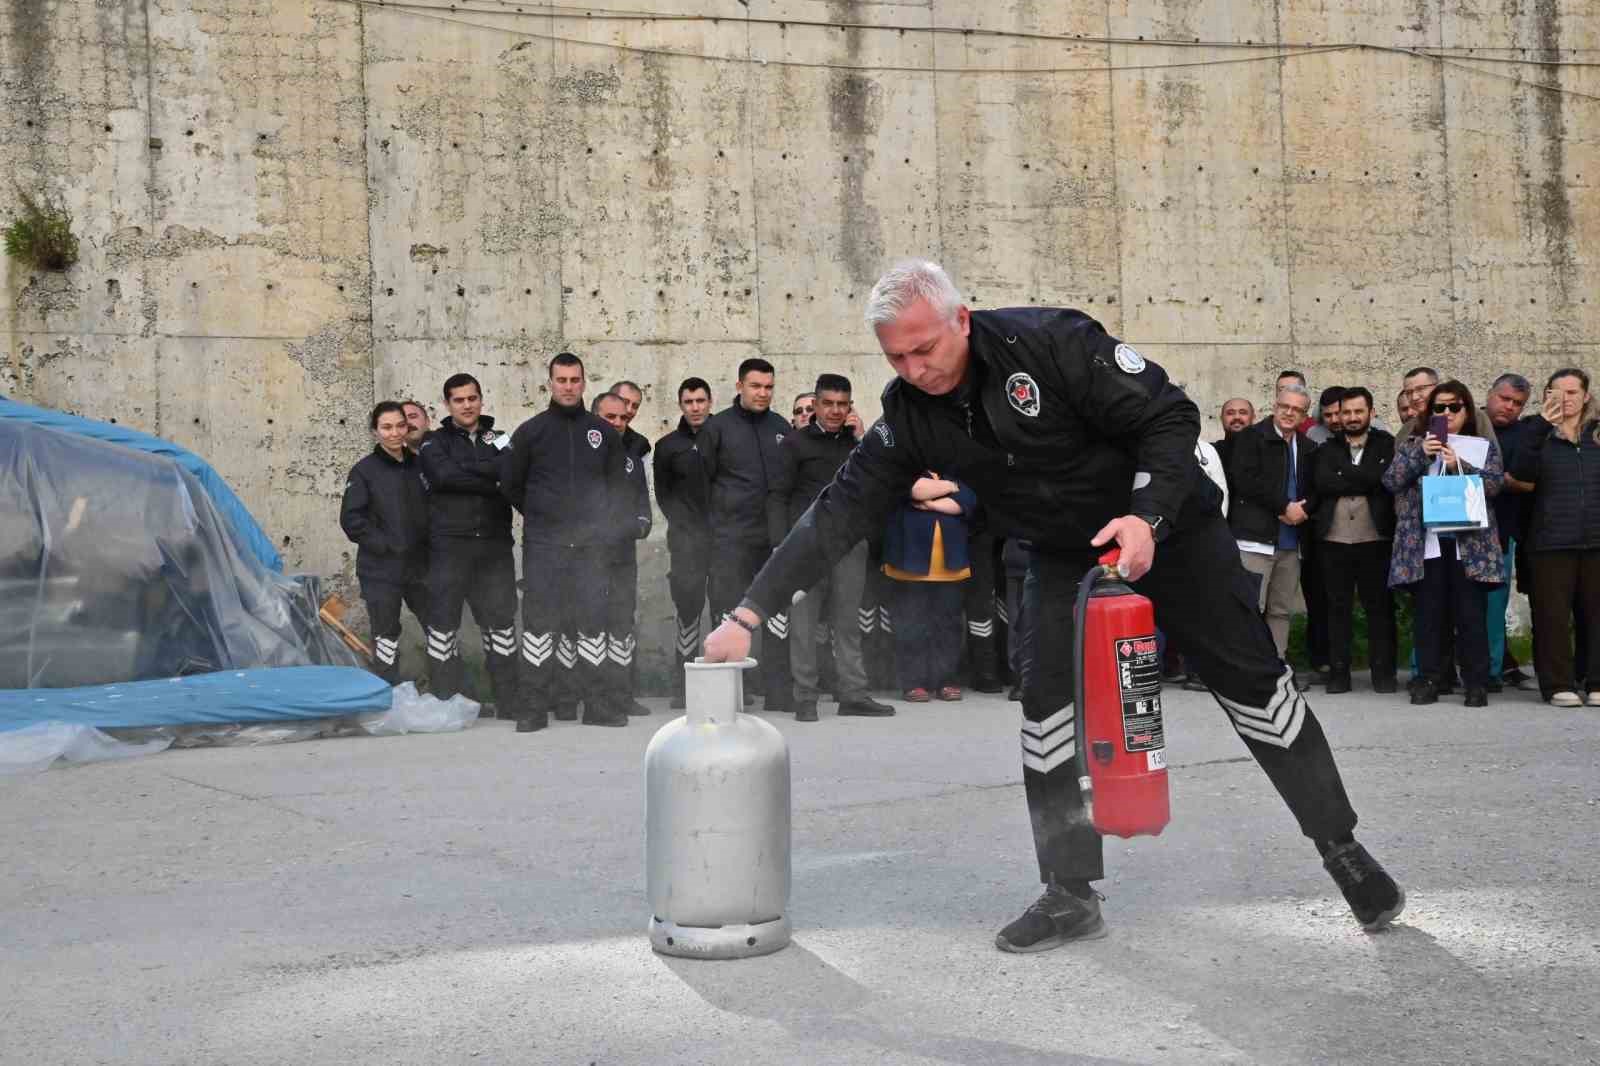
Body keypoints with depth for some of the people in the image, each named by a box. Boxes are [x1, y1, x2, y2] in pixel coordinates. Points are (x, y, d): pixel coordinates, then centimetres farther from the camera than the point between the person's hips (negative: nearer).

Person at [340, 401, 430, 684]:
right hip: (380, 570, -4)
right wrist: (384, 545, -15)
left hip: (420, 565, 4)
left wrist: (430, 543, 0)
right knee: (386, 635, 1)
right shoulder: (365, 471, -5)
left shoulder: (419, 466, 7)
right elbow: (351, 519, -10)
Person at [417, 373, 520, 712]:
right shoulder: (435, 442, 8)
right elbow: (444, 475, -13)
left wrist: (467, 469, -13)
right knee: (443, 619, 0)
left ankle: (508, 697, 12)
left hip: (494, 544, 2)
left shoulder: (501, 439, 15)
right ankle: (443, 700, 7)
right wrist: (492, 482, -11)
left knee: (501, 618, 4)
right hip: (449, 544, -2)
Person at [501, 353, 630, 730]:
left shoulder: (603, 433, 9)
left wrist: (607, 530, 6)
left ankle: (600, 704, 10)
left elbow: (619, 486, 14)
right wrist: (540, 516, 12)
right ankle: (534, 706, 0)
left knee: (593, 621, 4)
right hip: (543, 545, -2)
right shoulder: (530, 431, 4)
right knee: (539, 620, -4)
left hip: (590, 546, 2)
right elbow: (511, 486, 11)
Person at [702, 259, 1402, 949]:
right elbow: (840, 511, -14)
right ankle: (1071, 896, 2)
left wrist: (1148, 517, -38)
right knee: (1046, 694, -9)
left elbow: (1169, 416, -23)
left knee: (1249, 678, 1)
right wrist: (749, 613, -20)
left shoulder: (1050, 342, -28)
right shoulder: (907, 413, -13)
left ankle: (1340, 847, 18)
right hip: (1062, 552, 4)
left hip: (1169, 523, -4)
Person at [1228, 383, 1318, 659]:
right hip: (1256, 537, -6)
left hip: (1290, 542, 6)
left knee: (1281, 612, 7)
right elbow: (1245, 480, -12)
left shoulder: (1306, 448, 17)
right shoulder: (1251, 437, 1)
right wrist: (1285, 507, -12)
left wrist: (1303, 509, -4)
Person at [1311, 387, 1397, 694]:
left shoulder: (1386, 445, 8)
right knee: (1337, 607, 4)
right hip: (1334, 539, 2)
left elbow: (1385, 478, -9)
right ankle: (1338, 672, 8)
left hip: (1375, 539, -2)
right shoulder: (1327, 450, 13)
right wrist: (1365, 481, -9)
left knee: (1379, 606, 2)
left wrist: (1344, 472, -8)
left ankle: (1383, 672, 8)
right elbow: (1323, 483, -5)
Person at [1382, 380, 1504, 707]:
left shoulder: (1484, 446, 12)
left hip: (1470, 544, -1)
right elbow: (1390, 481, 0)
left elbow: (1495, 483, -3)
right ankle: (1428, 681, 8)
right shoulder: (1413, 445, 13)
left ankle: (1476, 683, 4)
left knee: (1471, 615, -2)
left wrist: (1460, 466, -16)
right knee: (1429, 615, 2)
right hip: (1426, 543, 1)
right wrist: (1420, 455, -12)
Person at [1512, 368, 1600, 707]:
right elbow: (1523, 472, -13)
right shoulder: (1541, 436, 6)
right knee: (1553, 615, -1)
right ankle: (1559, 685, 5)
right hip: (1552, 540, -1)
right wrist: (1542, 424, -21)